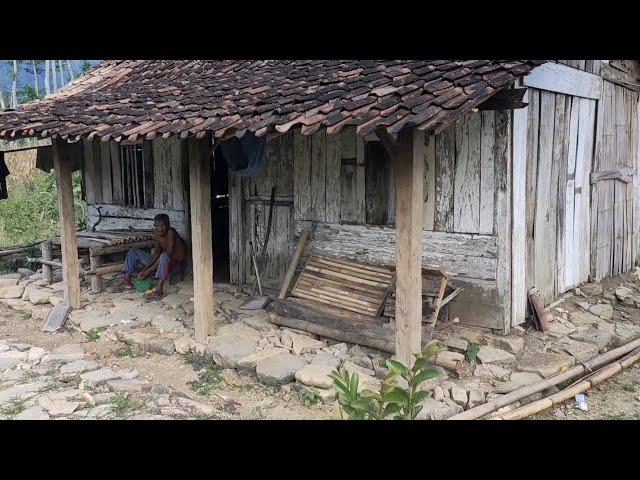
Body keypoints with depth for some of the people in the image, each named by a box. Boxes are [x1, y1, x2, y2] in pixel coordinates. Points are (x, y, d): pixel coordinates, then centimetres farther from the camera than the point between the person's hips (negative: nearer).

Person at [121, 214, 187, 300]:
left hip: (178, 265, -8)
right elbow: (156, 254, 0)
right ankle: (126, 279, -6)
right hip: (161, 263, 8)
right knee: (133, 252, 6)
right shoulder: (157, 234, -1)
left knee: (164, 256, -44)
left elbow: (168, 255, -31)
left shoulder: (171, 232, -24)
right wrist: (144, 269, -15)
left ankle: (159, 290, -48)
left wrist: (148, 271, -31)